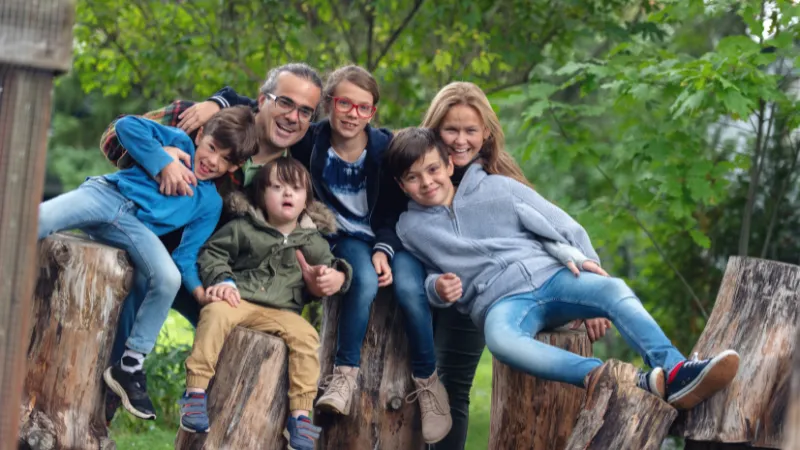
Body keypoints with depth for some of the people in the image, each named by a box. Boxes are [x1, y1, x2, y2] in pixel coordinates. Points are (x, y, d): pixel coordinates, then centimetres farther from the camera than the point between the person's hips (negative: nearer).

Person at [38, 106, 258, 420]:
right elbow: (127, 126, 2)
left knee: (170, 278, -27)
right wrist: (164, 163, -4)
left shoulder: (210, 203, 16)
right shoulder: (180, 142, 14)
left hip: (138, 228, 2)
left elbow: (186, 255, 9)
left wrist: (200, 289, -11)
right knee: (32, 223, -30)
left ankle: (129, 366, -15)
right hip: (105, 194, -1)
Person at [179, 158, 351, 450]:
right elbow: (213, 253, 8)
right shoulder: (242, 228, 5)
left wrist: (337, 276, -5)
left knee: (305, 336, -27)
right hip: (239, 300, -2)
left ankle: (300, 414, -22)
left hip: (281, 311, 2)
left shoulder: (312, 242, 12)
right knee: (215, 314, -34)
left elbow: (330, 265, 20)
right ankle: (195, 392, -31)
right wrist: (222, 280, -10)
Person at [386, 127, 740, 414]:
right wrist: (436, 287, -3)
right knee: (500, 340, -40)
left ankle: (674, 373, -49)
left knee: (614, 289, -30)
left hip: (550, 276, 2)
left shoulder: (496, 187, 12)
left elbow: (565, 229, 12)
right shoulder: (410, 228, 14)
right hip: (500, 301, -2)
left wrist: (593, 280, 5)